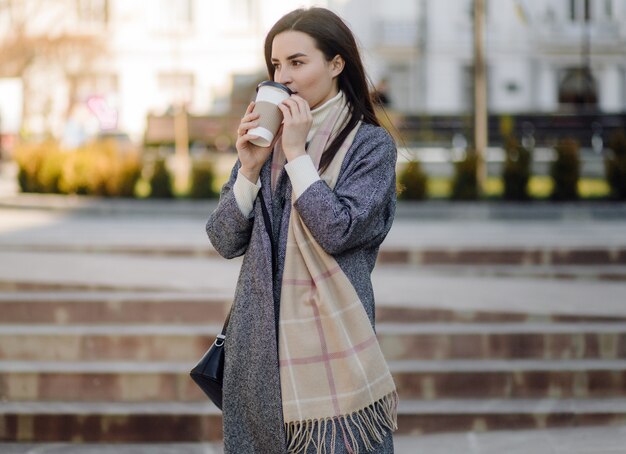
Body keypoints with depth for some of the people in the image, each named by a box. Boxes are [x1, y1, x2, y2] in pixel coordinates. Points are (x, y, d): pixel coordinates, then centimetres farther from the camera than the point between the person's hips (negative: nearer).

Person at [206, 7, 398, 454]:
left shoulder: (371, 145, -3)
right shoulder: (264, 140, 10)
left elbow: (337, 232, -16)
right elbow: (225, 240, 5)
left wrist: (296, 154, -14)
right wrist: (250, 168, -8)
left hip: (329, 337, -5)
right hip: (259, 340, 5)